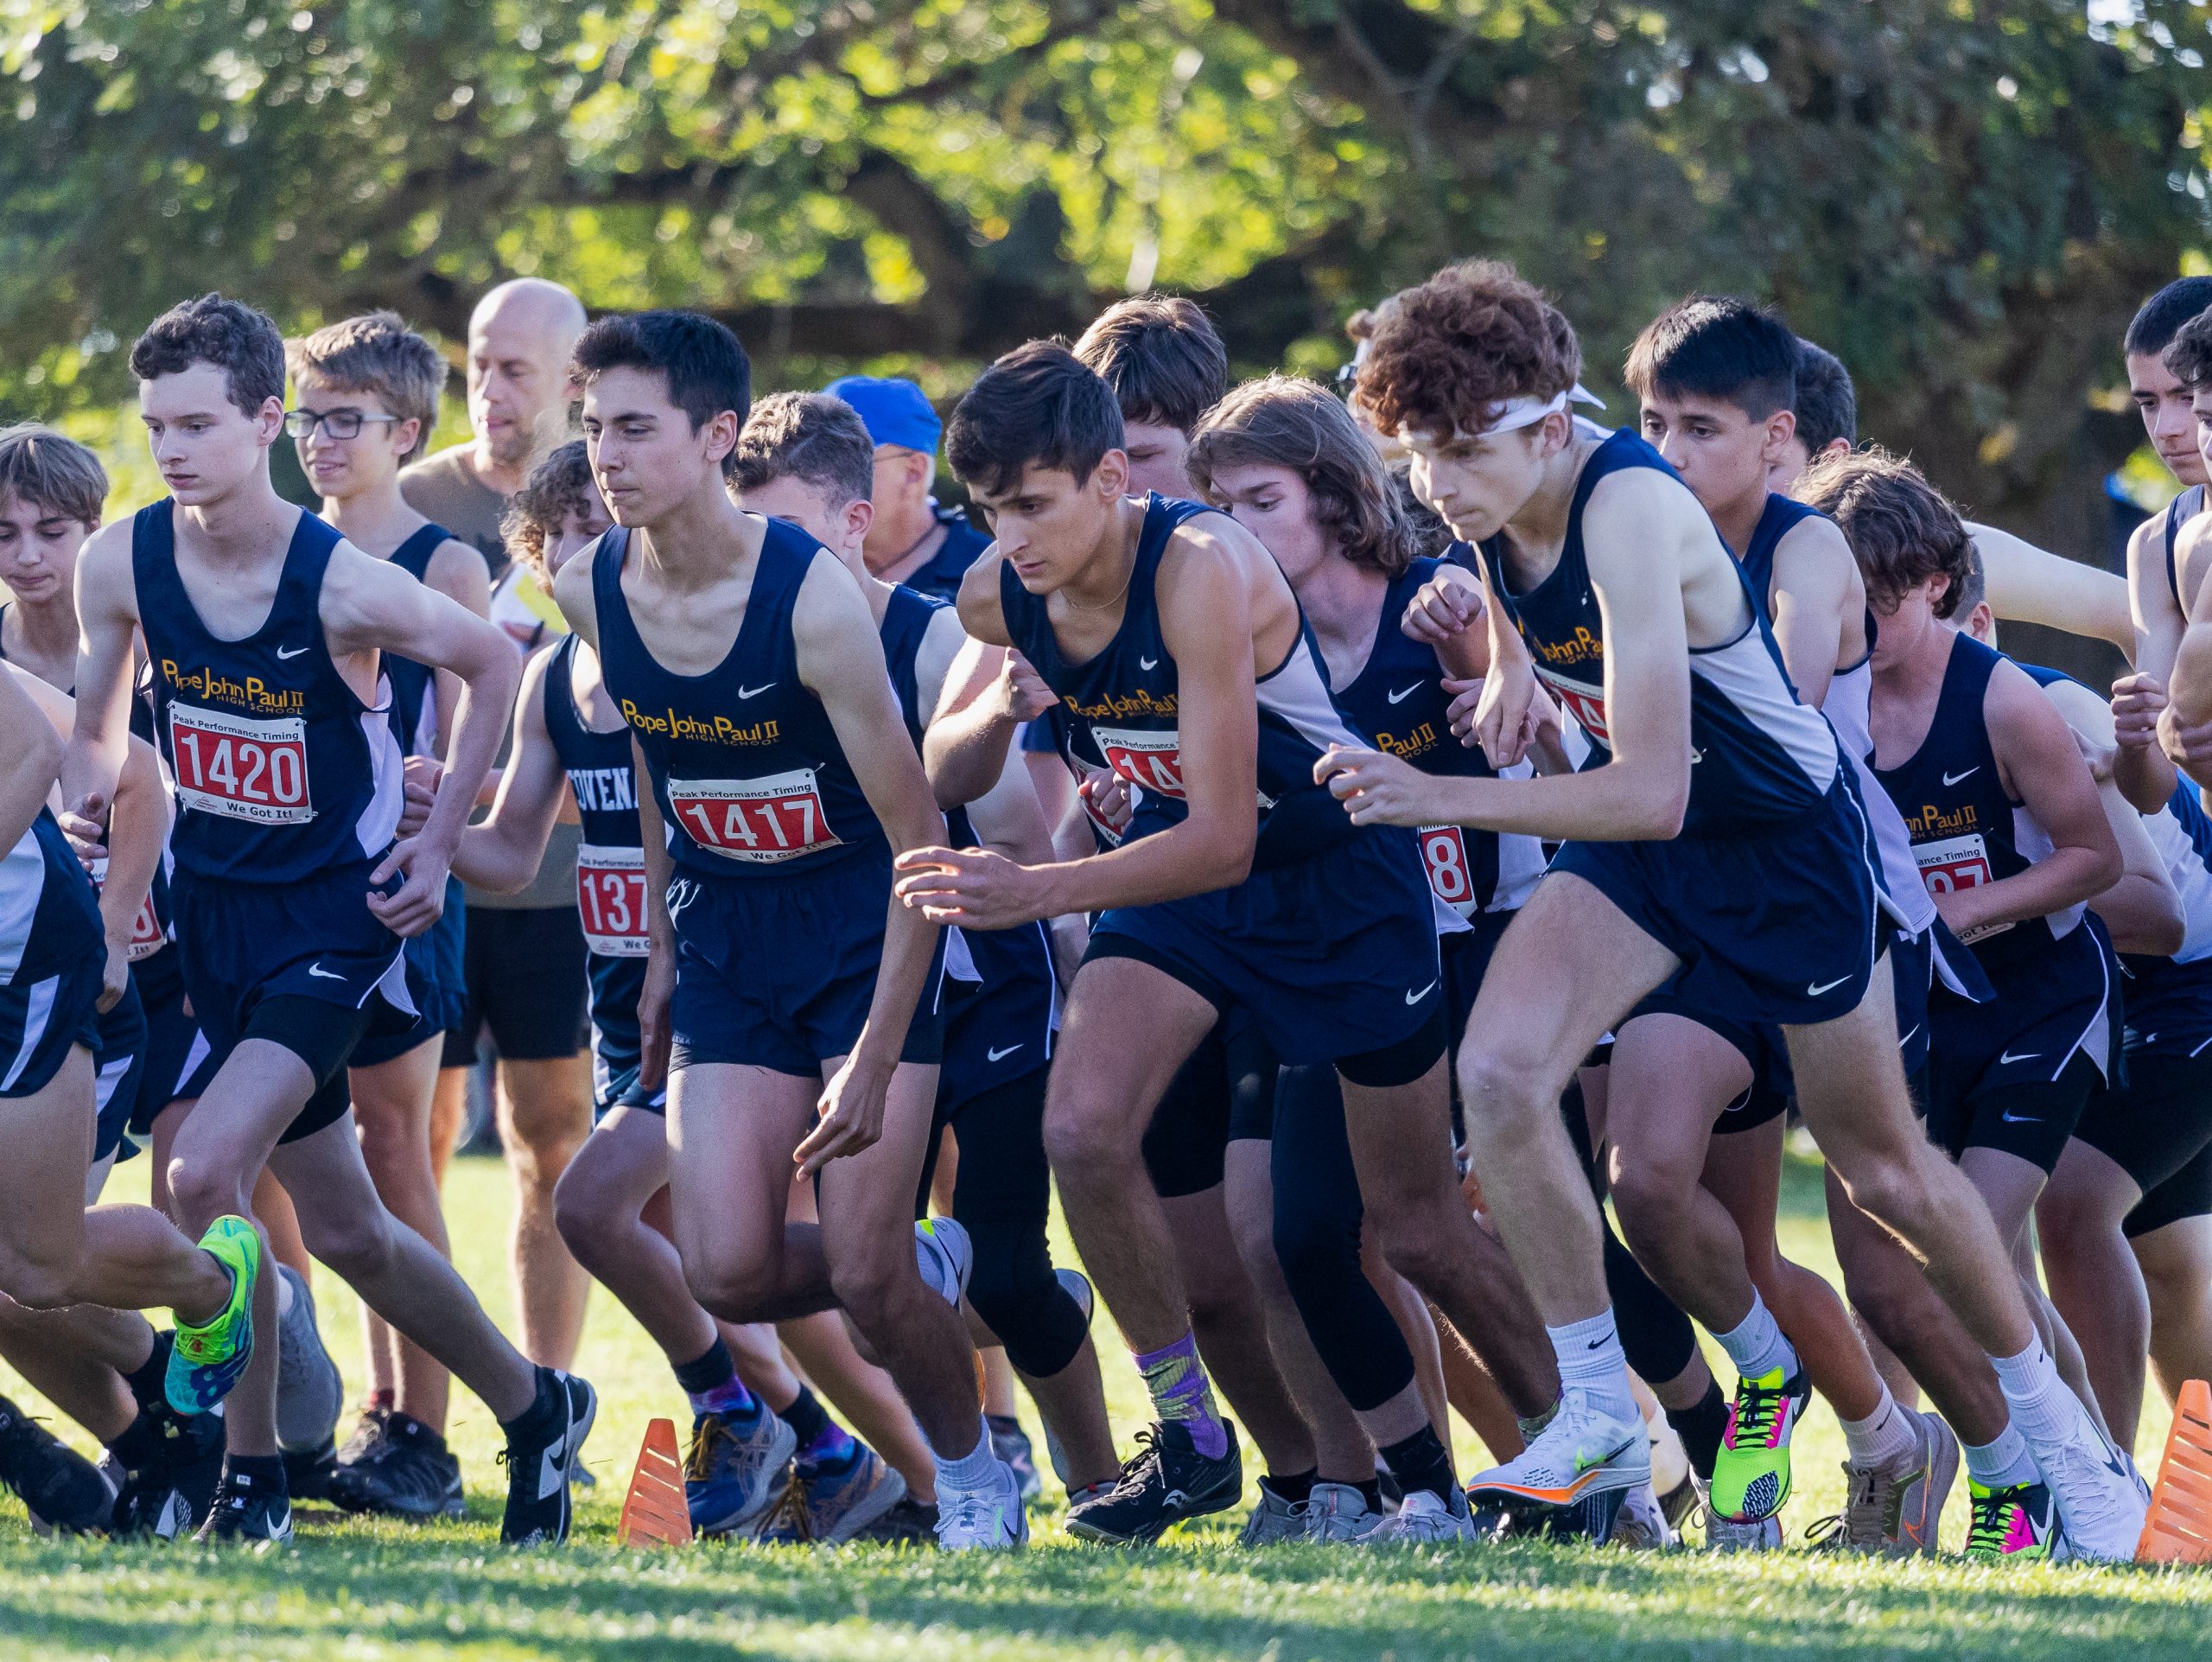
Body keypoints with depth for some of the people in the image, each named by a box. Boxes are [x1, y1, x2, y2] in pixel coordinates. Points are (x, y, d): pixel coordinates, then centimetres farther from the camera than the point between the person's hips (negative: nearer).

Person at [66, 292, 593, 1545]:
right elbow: (97, 734, 10)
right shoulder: (123, 566, -7)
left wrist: (439, 843, -4)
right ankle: (535, 1409, 30)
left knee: (207, 1172, -23)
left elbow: (494, 666, -2)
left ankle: (248, 1473, -9)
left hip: (337, 919, -5)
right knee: (345, 1229, 11)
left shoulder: (341, 584, -19)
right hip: (217, 914, 5)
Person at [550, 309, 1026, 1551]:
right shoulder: (593, 595, -7)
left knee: (863, 1270, -11)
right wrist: (664, 950, 14)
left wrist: (876, 1055, -23)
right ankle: (928, 1267, 23)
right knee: (730, 1274, -8)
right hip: (729, 929, 5)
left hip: (867, 924, -5)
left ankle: (974, 1475, 16)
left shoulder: (812, 598, -24)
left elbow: (919, 838, -20)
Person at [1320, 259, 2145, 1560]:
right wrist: (1512, 666, -1)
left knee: (1883, 1168, 10)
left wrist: (1442, 802, -39)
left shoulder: (1629, 512, -34)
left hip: (1788, 839, -6)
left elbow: (1651, 792, -39)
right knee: (1498, 1066, -20)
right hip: (1636, 855, 6)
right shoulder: (1490, 508, -12)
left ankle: (2055, 1422, 34)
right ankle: (1600, 1418, -10)